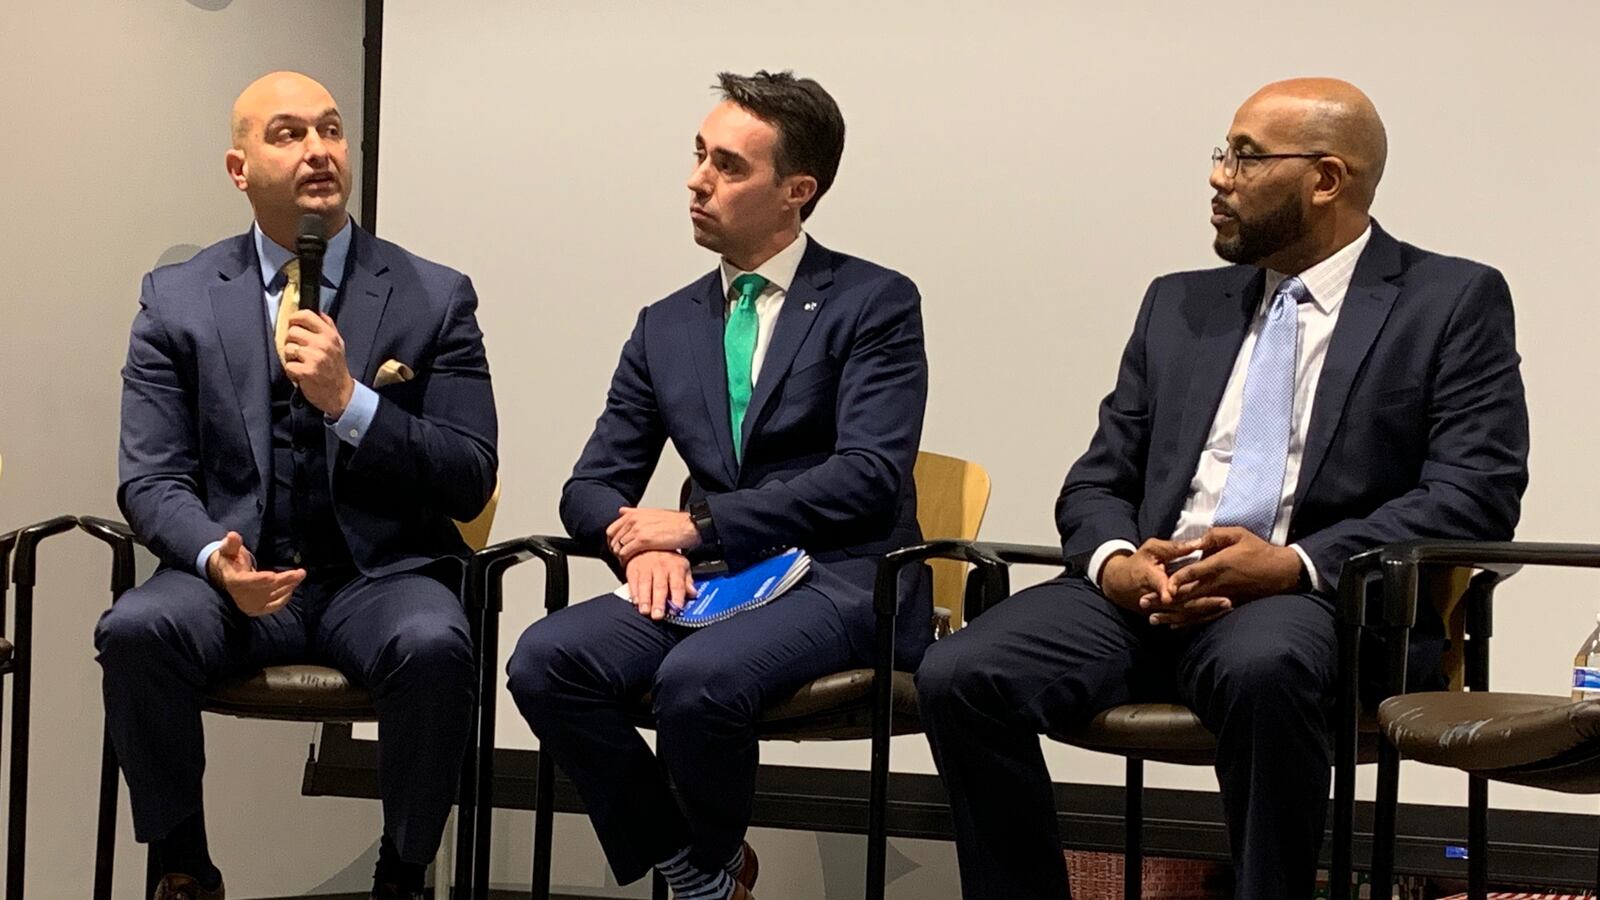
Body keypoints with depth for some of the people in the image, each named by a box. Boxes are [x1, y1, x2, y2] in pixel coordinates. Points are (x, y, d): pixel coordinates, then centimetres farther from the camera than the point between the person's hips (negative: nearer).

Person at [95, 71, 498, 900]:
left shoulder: (434, 299, 4)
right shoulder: (176, 300, 7)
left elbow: (470, 482, -1)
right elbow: (152, 481, 2)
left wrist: (349, 401, -16)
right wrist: (214, 556, -21)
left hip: (381, 574, -1)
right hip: (235, 574, 1)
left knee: (434, 647, -34)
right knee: (136, 631, -30)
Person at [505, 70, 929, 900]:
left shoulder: (875, 303, -1)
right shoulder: (666, 326, 14)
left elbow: (867, 477, -13)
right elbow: (591, 487, 14)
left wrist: (698, 522, -15)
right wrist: (641, 540, -11)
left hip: (842, 582, -5)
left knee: (697, 676, -34)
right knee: (544, 659, -22)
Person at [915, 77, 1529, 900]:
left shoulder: (1455, 302, 7)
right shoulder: (1180, 305, 21)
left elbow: (1476, 492, -5)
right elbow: (1098, 480, 17)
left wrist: (1297, 563, -18)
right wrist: (1114, 563, -8)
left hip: (1325, 602, -4)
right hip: (1146, 593, 5)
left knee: (1264, 668, -40)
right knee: (957, 675, -22)